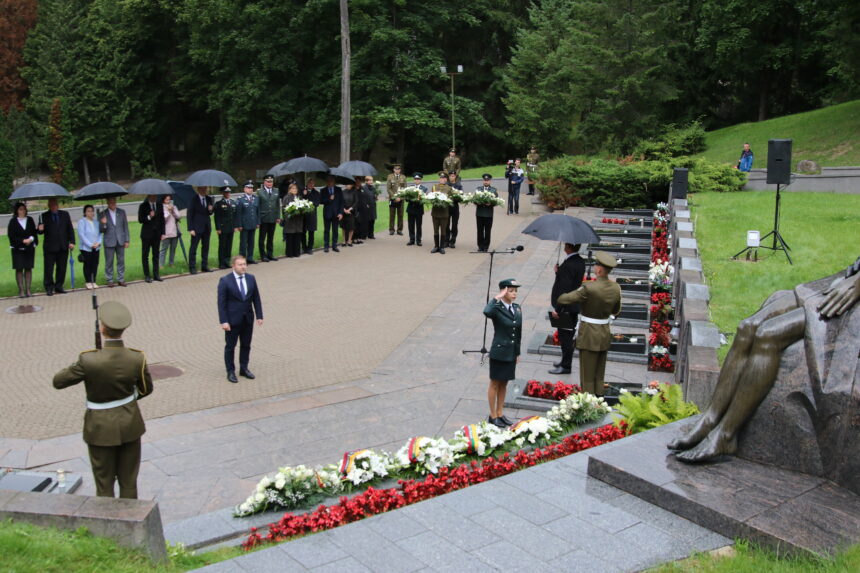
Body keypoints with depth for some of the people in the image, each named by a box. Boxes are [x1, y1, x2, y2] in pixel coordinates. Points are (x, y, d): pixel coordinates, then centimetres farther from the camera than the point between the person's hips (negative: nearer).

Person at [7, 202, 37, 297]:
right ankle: (21, 290, 2)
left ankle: (28, 290, 5)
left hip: (30, 248, 2)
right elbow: (11, 235, -4)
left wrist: (31, 239, -13)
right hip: (17, 248, -2)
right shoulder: (13, 221, 0)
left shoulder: (30, 220, 7)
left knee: (28, 268, 2)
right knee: (19, 269, -2)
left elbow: (34, 232, 7)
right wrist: (23, 241, -13)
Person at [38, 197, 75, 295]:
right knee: (49, 269, -1)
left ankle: (59, 287, 16)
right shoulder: (44, 216, 2)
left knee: (62, 268, 6)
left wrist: (72, 242, 0)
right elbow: (41, 231, 2)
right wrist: (40, 229, -22)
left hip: (63, 247, 2)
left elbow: (70, 229, 9)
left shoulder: (65, 214, 10)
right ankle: (49, 288, 6)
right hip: (50, 247, -2)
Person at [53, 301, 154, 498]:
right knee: (129, 482, 17)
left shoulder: (89, 361, -25)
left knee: (104, 484, 13)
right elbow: (146, 389, 2)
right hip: (130, 424, 3)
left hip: (101, 428, -3)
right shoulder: (137, 359, -15)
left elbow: (58, 381, -9)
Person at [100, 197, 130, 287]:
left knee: (121, 261, 6)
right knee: (109, 262, 3)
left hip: (120, 241, 2)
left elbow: (125, 227, 8)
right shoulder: (103, 214, 0)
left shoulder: (122, 212, 6)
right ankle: (109, 280, 12)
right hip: (109, 242, -2)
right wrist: (103, 224, -22)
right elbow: (101, 230, 0)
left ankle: (121, 279, 15)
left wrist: (126, 240, 3)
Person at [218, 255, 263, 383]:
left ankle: (244, 369, 27)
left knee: (246, 345, 13)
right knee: (230, 346, 6)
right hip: (232, 320, -4)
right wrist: (223, 321, -16)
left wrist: (259, 316, 2)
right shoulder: (225, 281, -11)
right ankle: (230, 372, 18)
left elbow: (256, 299, 7)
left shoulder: (251, 278, 3)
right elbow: (221, 302, -12)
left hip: (248, 319, 4)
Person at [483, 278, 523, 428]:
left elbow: (518, 332, 12)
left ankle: (500, 413, 28)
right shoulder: (497, 308, -15)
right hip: (499, 352, -6)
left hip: (511, 353, 6)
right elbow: (487, 312, -42)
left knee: (504, 384, 17)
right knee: (495, 384, 7)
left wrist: (518, 352, 14)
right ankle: (493, 416, 18)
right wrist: (497, 298, -29)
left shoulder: (517, 308, 5)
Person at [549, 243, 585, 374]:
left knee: (565, 336, -1)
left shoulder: (569, 264, -22)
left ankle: (565, 366, 7)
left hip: (566, 308, -10)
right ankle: (565, 361, 32)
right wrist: (558, 272, 3)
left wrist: (557, 308, -19)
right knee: (567, 337, 20)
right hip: (574, 306, 10)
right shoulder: (580, 262, 7)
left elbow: (565, 288, -23)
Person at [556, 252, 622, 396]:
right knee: (599, 374, 20)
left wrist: (558, 299, 5)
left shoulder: (589, 288, -24)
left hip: (589, 335, -7)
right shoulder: (616, 288, -3)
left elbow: (565, 299, -16)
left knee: (587, 375, 5)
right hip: (605, 333, 7)